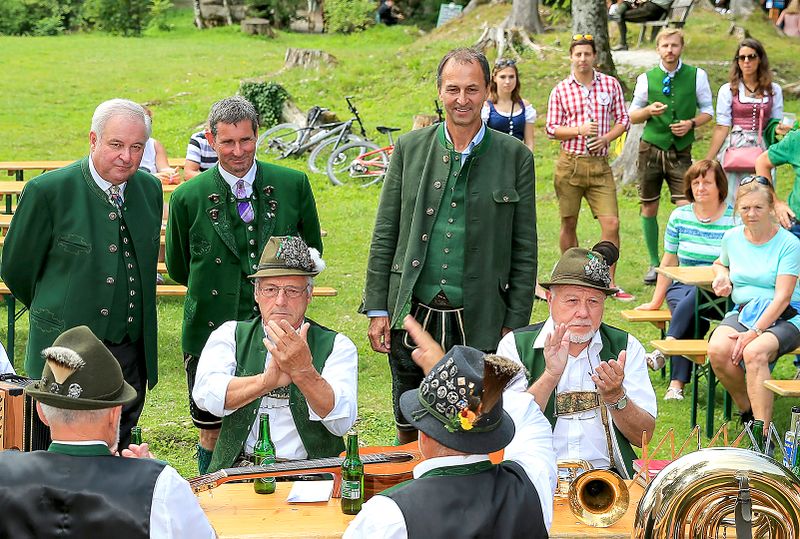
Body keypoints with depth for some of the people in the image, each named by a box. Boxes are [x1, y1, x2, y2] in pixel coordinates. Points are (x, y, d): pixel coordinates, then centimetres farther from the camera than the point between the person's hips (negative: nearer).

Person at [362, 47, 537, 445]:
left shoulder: (515, 157, 1)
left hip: (480, 322, -1)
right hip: (412, 316, 2)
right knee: (410, 432, 13)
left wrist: (515, 324, -2)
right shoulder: (410, 148, 4)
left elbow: (524, 250, 2)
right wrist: (377, 308, 1)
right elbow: (385, 234, 6)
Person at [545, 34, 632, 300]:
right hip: (570, 162, 0)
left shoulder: (611, 84, 6)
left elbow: (623, 119, 10)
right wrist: (579, 130, -13)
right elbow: (551, 129, 3)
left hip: (600, 164, 1)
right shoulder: (560, 90, 3)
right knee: (569, 224, 7)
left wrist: (605, 138, -8)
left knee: (611, 223, -7)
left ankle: (609, 282, 3)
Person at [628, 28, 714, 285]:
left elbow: (707, 111, 10)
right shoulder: (646, 79, 3)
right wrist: (649, 111, -11)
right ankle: (655, 264, 21)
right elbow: (632, 116, 10)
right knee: (649, 208, 8)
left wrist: (691, 123, -10)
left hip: (681, 152, -1)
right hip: (651, 148, 1)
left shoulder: (697, 76, 2)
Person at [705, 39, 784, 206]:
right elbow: (721, 128, 0)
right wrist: (707, 162, -5)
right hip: (735, 149, -2)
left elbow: (775, 123, 11)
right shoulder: (728, 90, 1)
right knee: (732, 202, -2)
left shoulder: (774, 90, 8)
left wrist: (779, 129, -15)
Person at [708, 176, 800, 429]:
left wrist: (755, 332, -23)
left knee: (754, 352, -36)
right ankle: (747, 409, -4)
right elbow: (720, 263, 33)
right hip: (742, 312, 5)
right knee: (718, 350, -29)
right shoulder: (732, 237, 9)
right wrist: (721, 275, 8)